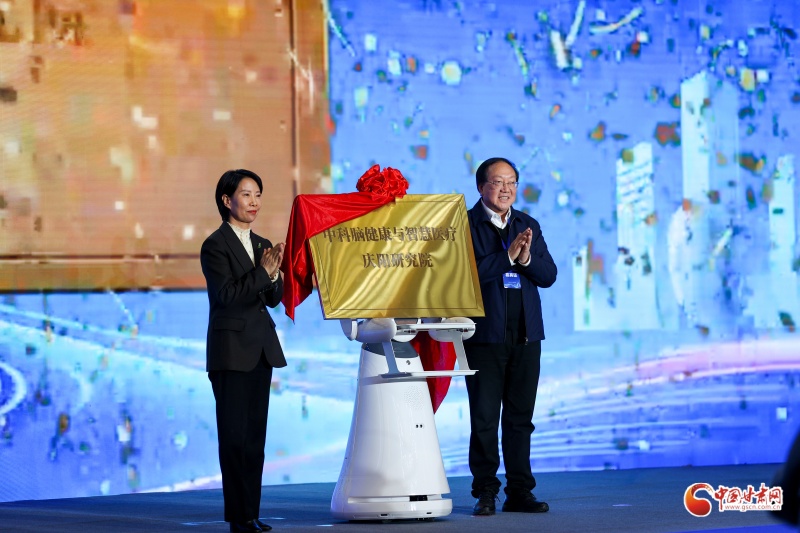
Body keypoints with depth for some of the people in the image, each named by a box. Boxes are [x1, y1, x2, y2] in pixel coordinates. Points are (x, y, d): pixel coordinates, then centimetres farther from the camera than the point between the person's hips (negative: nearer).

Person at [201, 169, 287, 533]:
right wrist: (262, 271, -20)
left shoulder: (261, 245, 13)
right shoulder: (215, 246, -8)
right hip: (231, 349, -7)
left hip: (261, 348, 7)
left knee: (255, 434, 7)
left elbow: (274, 298, 11)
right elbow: (227, 294, -17)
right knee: (234, 435, -4)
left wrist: (274, 273, -8)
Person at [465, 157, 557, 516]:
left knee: (520, 416, 7)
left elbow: (548, 275, 7)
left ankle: (519, 491, 11)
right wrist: (508, 255, -19)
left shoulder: (529, 226, 14)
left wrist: (527, 258, -12)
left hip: (526, 335, 5)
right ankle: (485, 493, 4)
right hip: (485, 334, -4)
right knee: (484, 417, -1)